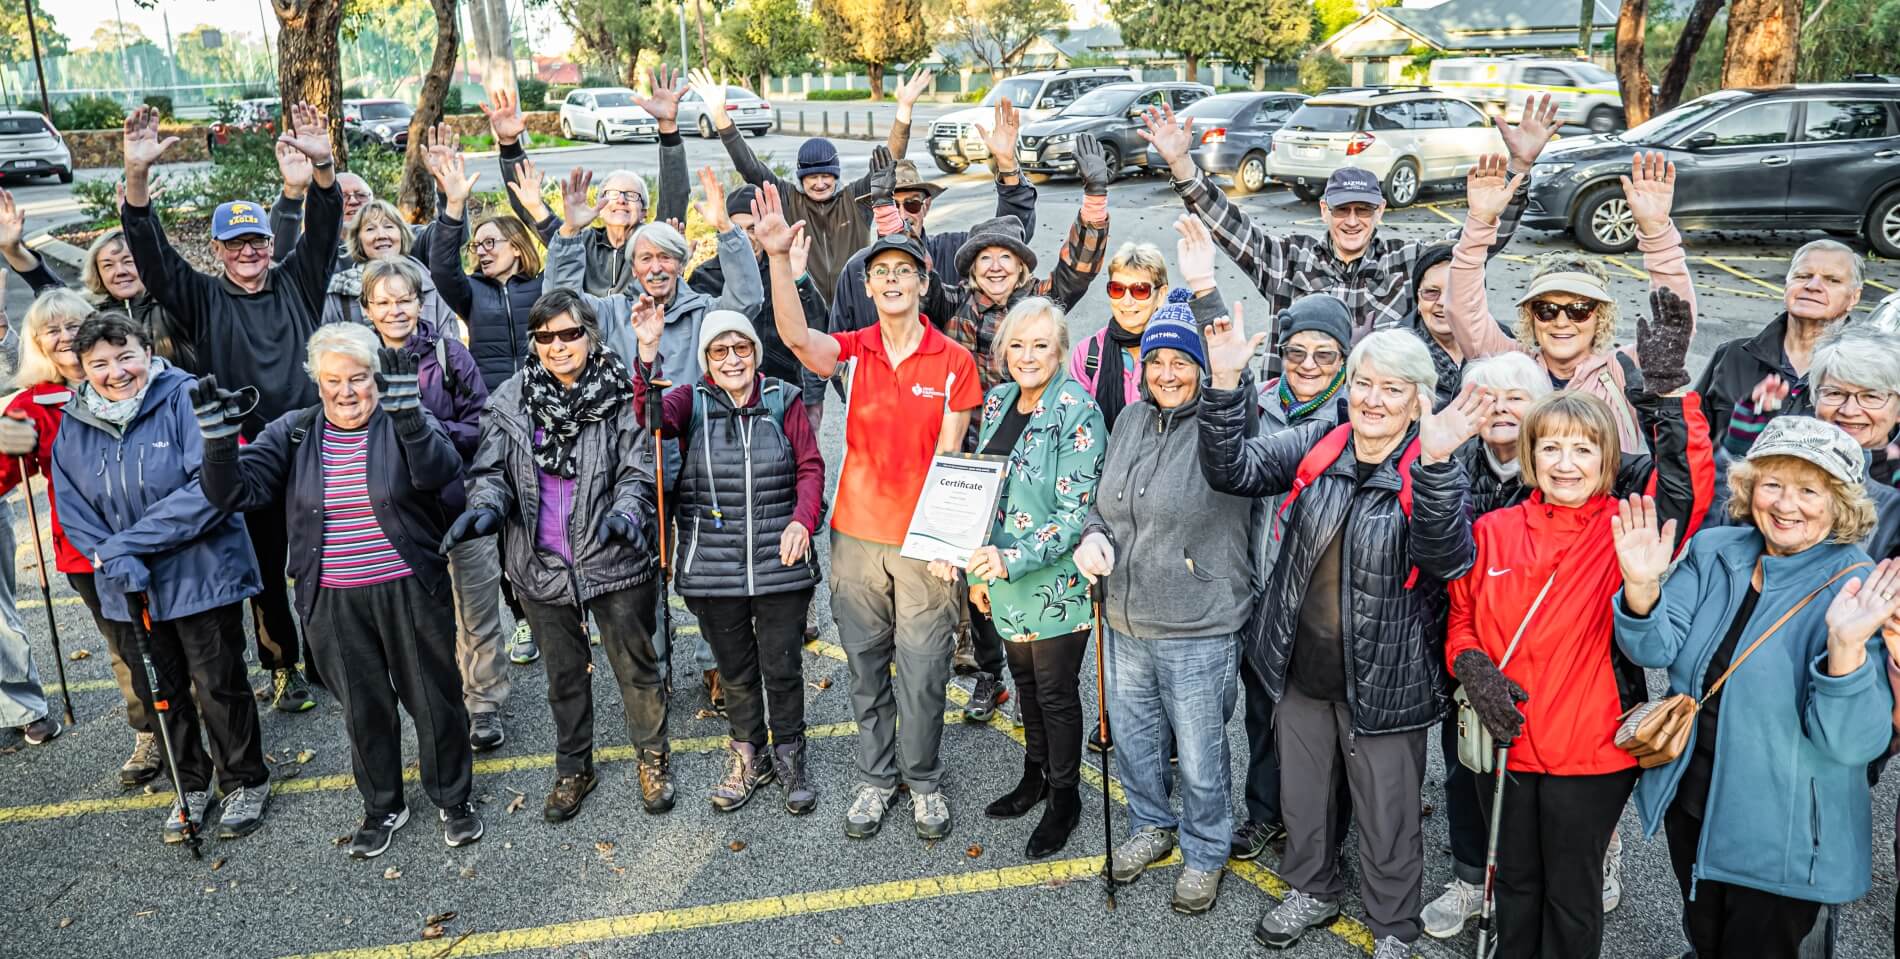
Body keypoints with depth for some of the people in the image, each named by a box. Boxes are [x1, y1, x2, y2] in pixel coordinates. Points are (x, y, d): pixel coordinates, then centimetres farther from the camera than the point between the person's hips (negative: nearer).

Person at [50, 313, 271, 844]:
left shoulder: (186, 398, -15)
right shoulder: (73, 428, 2)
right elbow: (72, 511, 3)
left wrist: (130, 542, -23)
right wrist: (116, 563, -15)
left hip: (201, 576, -5)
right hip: (127, 590, 5)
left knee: (219, 687, 6)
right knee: (159, 693, 17)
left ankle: (246, 781, 27)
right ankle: (191, 785, 36)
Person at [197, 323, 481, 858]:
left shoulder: (407, 424, -7)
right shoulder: (294, 433, 1)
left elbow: (440, 472, -28)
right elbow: (235, 492, -7)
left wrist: (407, 413, -43)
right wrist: (220, 440, -26)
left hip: (410, 592, -2)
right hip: (335, 602, 2)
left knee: (435, 699, 10)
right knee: (363, 708, 16)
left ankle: (453, 799, 32)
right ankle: (382, 808, 37)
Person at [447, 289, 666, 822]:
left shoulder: (621, 394, -8)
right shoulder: (510, 399, 1)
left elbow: (640, 470, -9)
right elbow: (491, 469, 1)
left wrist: (626, 512, -28)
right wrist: (485, 507, -20)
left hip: (614, 559, -3)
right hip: (542, 564, 3)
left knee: (636, 666, 11)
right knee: (564, 673, 19)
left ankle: (654, 757, 33)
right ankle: (574, 766, 37)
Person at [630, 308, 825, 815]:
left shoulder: (784, 401, 1)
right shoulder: (692, 402, 0)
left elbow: (811, 466, 1)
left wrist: (802, 520, -14)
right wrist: (647, 357, -34)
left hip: (780, 564, -1)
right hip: (714, 567, 1)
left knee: (783, 668, 8)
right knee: (735, 671, 15)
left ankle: (789, 756, 30)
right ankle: (748, 756, 35)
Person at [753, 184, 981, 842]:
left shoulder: (953, 361, -4)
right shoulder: (852, 351, 0)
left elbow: (950, 456, -5)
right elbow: (794, 335, -22)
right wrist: (778, 256, -34)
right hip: (856, 534, 2)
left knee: (922, 671, 7)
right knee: (866, 668, 13)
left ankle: (923, 781, 27)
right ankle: (875, 779, 29)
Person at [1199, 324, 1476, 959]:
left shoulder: (1431, 475, -15)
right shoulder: (1316, 447, -4)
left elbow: (1443, 557, -33)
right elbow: (1232, 470, -14)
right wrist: (1226, 382, -29)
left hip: (1382, 682, -3)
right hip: (1300, 669, 4)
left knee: (1387, 820, 14)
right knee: (1301, 797, 23)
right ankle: (1311, 891, 49)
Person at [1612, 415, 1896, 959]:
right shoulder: (1714, 551, -4)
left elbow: (1854, 743, -24)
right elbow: (1657, 650, -11)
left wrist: (1846, 647, -42)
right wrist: (1642, 591, -31)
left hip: (1781, 838, -4)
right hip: (1691, 807, 4)